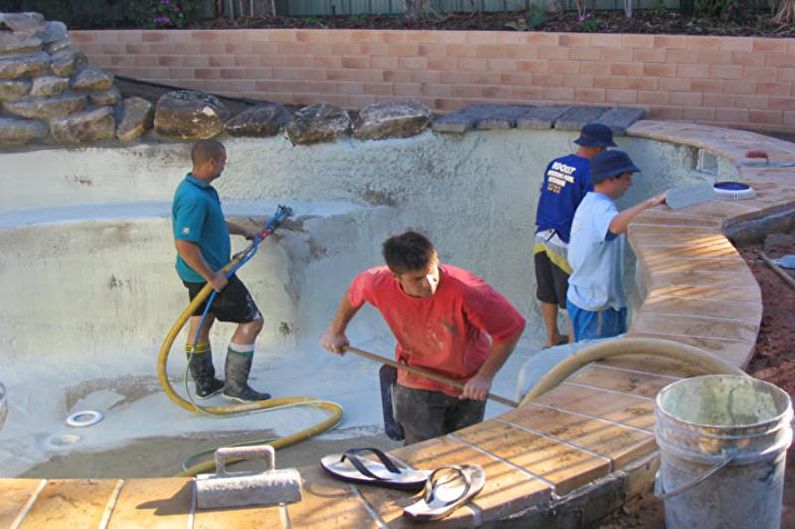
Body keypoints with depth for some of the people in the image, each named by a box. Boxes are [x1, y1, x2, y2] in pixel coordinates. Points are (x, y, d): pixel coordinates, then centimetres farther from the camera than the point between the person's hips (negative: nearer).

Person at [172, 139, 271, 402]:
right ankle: (236, 385, 3)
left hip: (201, 273, 11)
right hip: (207, 274, -11)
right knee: (251, 321, -3)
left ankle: (205, 384, 31)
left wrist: (245, 231, 33)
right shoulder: (194, 199, -28)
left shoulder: (202, 189, 6)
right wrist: (212, 277, -26)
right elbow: (184, 244, -32)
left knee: (201, 324, 18)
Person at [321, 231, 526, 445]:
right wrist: (336, 331, 13)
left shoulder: (467, 290, -35)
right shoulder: (379, 284, -24)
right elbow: (354, 292, 3)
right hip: (417, 385, 1)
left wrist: (485, 377, -23)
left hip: (468, 385, 0)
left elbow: (512, 327, -24)